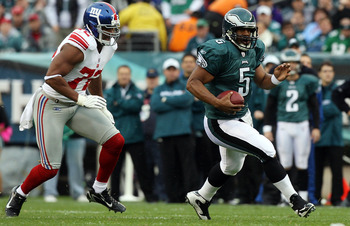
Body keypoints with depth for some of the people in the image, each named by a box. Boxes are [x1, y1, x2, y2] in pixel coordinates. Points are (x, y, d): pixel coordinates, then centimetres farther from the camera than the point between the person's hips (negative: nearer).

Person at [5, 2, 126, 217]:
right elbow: (52, 77, -28)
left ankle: (99, 191, 16)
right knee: (50, 169, -6)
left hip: (75, 105, 8)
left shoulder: (107, 46, 3)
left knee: (115, 141, -2)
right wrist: (81, 99, -27)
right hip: (51, 105, -8)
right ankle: (19, 194, 22)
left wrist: (102, 106, 20)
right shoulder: (78, 46, -26)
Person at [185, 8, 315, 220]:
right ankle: (296, 201, -7)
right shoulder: (220, 52, -25)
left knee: (232, 165, 28)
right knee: (267, 151, -15)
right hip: (222, 123, -10)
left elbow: (262, 81, 11)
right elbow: (193, 83, -23)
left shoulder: (253, 50, 0)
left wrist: (276, 78, -11)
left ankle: (201, 198, 49)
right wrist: (218, 103, -33)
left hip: (242, 116, 10)